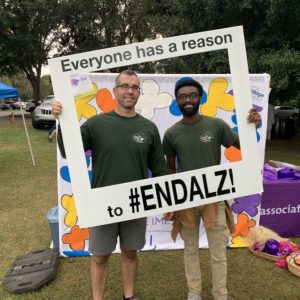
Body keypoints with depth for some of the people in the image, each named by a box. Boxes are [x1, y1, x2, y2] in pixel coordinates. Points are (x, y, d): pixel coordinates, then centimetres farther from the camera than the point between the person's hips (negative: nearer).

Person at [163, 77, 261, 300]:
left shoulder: (216, 125, -7)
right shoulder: (171, 134, -3)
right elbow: (170, 169, 4)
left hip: (214, 199, -1)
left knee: (218, 253, 12)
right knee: (191, 250, 18)